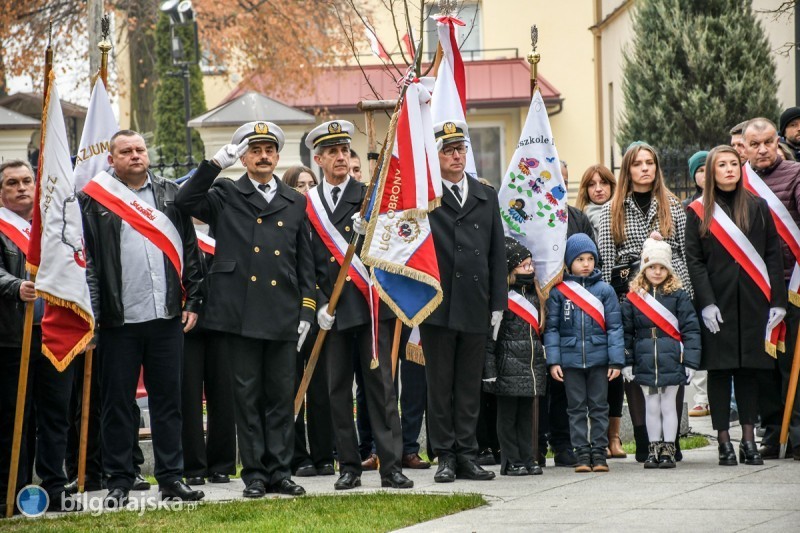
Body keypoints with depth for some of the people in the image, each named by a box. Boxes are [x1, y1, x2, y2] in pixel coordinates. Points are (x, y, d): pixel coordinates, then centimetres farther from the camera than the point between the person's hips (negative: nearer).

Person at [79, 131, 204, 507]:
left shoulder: (170, 194, 12)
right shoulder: (94, 200, 1)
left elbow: (189, 249, 13)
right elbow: (84, 257, -3)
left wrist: (192, 301, 6)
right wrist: (90, 313, -9)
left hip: (167, 318, 3)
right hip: (118, 320, -3)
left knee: (168, 399, 6)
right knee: (117, 402, 3)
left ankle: (171, 477, 12)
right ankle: (119, 482, 9)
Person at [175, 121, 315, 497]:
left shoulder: (295, 203, 15)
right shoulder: (226, 197, 7)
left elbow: (305, 263, 14)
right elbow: (186, 201, -12)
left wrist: (306, 311, 6)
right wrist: (216, 164, -16)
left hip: (283, 316, 2)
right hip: (241, 313, -2)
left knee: (282, 395, 4)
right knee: (247, 395, 1)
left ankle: (280, 471, 10)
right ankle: (254, 473, 6)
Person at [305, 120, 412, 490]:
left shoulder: (370, 197, 7)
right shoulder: (306, 205, 9)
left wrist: (369, 233, -22)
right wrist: (318, 304, -3)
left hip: (371, 305, -1)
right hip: (332, 310, 1)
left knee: (381, 384, -3)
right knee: (338, 390, 3)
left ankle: (391, 467, -3)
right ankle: (349, 467, 10)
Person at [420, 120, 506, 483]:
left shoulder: (486, 197, 13)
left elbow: (497, 254, 12)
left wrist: (498, 304, 7)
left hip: (475, 305, 3)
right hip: (437, 306, -3)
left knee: (470, 385, 7)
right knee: (440, 385, 2)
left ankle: (466, 455, 13)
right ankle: (445, 457, 7)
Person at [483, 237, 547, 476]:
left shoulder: (533, 296, 14)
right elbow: (489, 337, -11)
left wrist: (543, 361, 20)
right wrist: (489, 369, -15)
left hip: (532, 365, 7)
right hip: (509, 365, -7)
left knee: (526, 412, 10)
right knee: (508, 414, 0)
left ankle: (527, 458, 14)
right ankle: (511, 461, 3)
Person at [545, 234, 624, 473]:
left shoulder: (605, 290, 2)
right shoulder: (559, 292, 1)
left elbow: (614, 326, 3)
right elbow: (551, 328, 2)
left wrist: (616, 361, -3)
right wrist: (553, 361, -5)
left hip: (598, 358, 0)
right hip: (570, 359, 0)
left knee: (599, 407, 6)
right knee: (576, 408, 5)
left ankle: (599, 452, 11)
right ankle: (582, 454, 9)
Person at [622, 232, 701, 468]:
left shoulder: (678, 296, -2)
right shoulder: (633, 299, 3)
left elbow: (690, 330, -2)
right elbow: (626, 332, 7)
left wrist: (691, 362, -6)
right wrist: (626, 362, 3)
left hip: (672, 361, -2)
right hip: (645, 363, 2)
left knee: (668, 405, 4)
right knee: (651, 407, 9)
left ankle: (668, 449, 10)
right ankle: (653, 449, 16)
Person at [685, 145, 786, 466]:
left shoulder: (758, 208, 9)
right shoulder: (699, 212, 4)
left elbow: (773, 256, 6)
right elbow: (693, 261, 0)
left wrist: (777, 301, -2)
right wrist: (706, 302, -11)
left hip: (753, 303, 1)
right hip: (717, 304, -1)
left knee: (750, 367, 3)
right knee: (719, 369, -1)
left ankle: (749, 439, 9)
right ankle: (723, 440, 3)